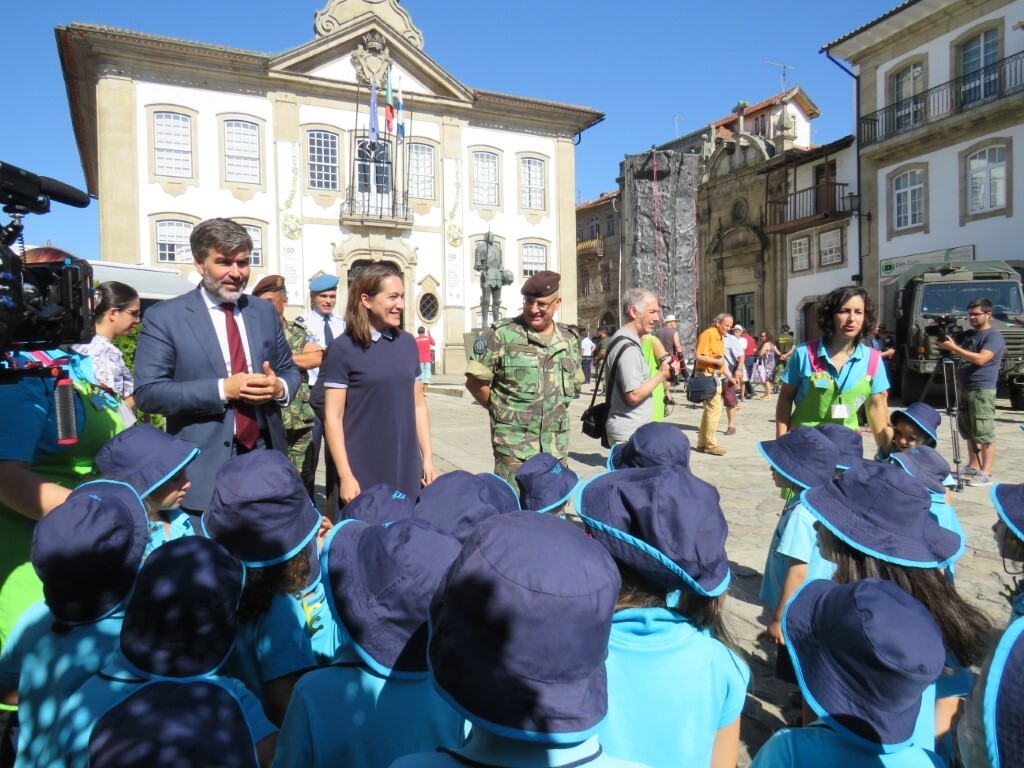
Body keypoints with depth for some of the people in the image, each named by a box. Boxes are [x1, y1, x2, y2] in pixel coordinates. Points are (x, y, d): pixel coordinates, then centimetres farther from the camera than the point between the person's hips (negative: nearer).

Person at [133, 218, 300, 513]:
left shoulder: (265, 312, 8)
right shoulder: (164, 316, -4)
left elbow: (289, 370, 14)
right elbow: (147, 392, -10)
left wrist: (279, 387, -10)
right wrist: (222, 389, -20)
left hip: (266, 457, 4)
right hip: (203, 467, -3)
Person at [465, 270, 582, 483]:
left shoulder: (569, 340, 9)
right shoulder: (502, 335, -8)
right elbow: (475, 382, -7)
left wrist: (558, 409, 11)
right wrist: (501, 410, 0)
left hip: (557, 448, 5)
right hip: (514, 449, -5)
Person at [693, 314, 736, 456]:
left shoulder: (720, 337, 16)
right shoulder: (708, 334, -13)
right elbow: (698, 356, -23)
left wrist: (730, 377, 16)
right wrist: (717, 361, -16)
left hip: (715, 376, 10)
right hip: (707, 376, -10)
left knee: (709, 409, 13)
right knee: (715, 408, -10)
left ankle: (702, 443, 20)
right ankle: (711, 445, -4)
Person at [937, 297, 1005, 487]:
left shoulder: (994, 336, -7)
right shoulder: (968, 334, 17)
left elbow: (980, 359, -21)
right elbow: (963, 357, 25)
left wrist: (954, 348, -21)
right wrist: (948, 345, 7)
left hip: (982, 390, -8)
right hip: (964, 389, 8)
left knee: (984, 433, -7)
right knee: (969, 432, 13)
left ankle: (985, 473, -6)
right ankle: (973, 466, 22)